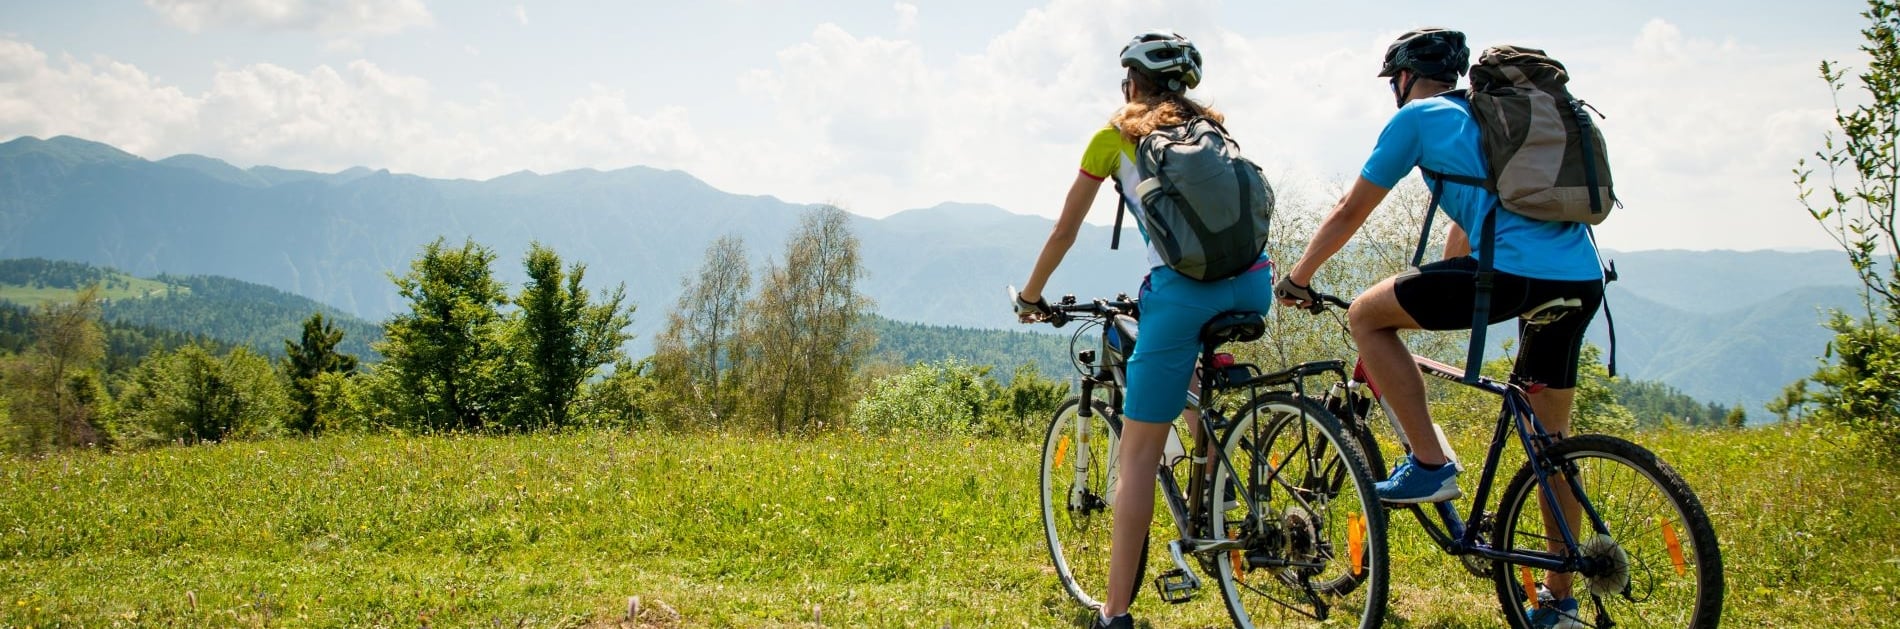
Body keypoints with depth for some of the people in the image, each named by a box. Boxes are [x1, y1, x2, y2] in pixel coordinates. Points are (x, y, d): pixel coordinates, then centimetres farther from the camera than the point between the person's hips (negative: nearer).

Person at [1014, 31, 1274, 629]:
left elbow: (1064, 229, 19)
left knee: (1138, 456, 1)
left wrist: (1030, 295, 33)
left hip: (1184, 289, -5)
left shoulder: (1116, 136, 14)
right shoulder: (1213, 128, 26)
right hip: (1254, 282, 5)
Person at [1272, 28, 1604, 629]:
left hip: (1516, 274, -8)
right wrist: (1432, 295, 51)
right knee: (1549, 439, 18)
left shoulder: (1416, 117, 9)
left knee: (1367, 314, 7)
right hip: (1583, 279, 8)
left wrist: (1296, 278, 27)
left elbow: (1349, 212, 14)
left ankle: (1430, 463, 3)